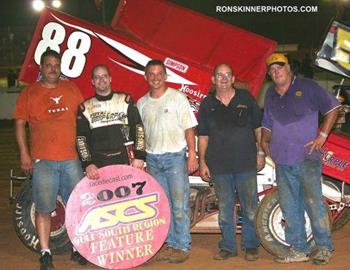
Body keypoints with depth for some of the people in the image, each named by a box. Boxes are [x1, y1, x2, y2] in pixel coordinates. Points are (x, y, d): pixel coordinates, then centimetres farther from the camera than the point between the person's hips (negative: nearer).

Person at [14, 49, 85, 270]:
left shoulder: (72, 89, 11)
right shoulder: (29, 94, 4)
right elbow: (20, 124, 3)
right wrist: (24, 154, -6)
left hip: (71, 158, 3)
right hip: (43, 160, -2)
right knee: (44, 208, 0)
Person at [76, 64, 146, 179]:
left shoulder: (125, 100, 7)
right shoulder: (85, 107, 7)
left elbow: (138, 127, 3)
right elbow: (81, 138, 3)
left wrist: (139, 155, -6)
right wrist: (87, 163, -9)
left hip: (123, 161, 0)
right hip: (97, 164, 0)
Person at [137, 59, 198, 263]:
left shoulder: (177, 97, -2)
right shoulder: (142, 103, 11)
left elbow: (189, 127, -4)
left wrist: (192, 155, -10)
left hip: (175, 156, -4)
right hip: (152, 158, 5)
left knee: (179, 204, -4)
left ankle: (182, 246, 4)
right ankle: (170, 244, 19)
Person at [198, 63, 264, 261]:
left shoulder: (246, 98, 4)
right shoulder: (207, 104, 7)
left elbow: (258, 126, 8)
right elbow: (203, 135, 8)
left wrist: (261, 152, 4)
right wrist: (202, 162, 4)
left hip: (246, 163, -1)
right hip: (219, 166, 1)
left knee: (250, 208, 3)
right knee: (225, 209, 9)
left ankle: (251, 245, 18)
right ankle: (228, 247, 21)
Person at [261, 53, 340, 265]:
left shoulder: (307, 87, 0)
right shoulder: (270, 95, 16)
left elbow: (332, 107, 0)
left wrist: (322, 135, -6)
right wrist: (264, 141, 10)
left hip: (307, 158, -5)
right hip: (282, 161, 6)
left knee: (313, 202, -7)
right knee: (289, 207, 7)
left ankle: (324, 247, 7)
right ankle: (299, 250, 17)